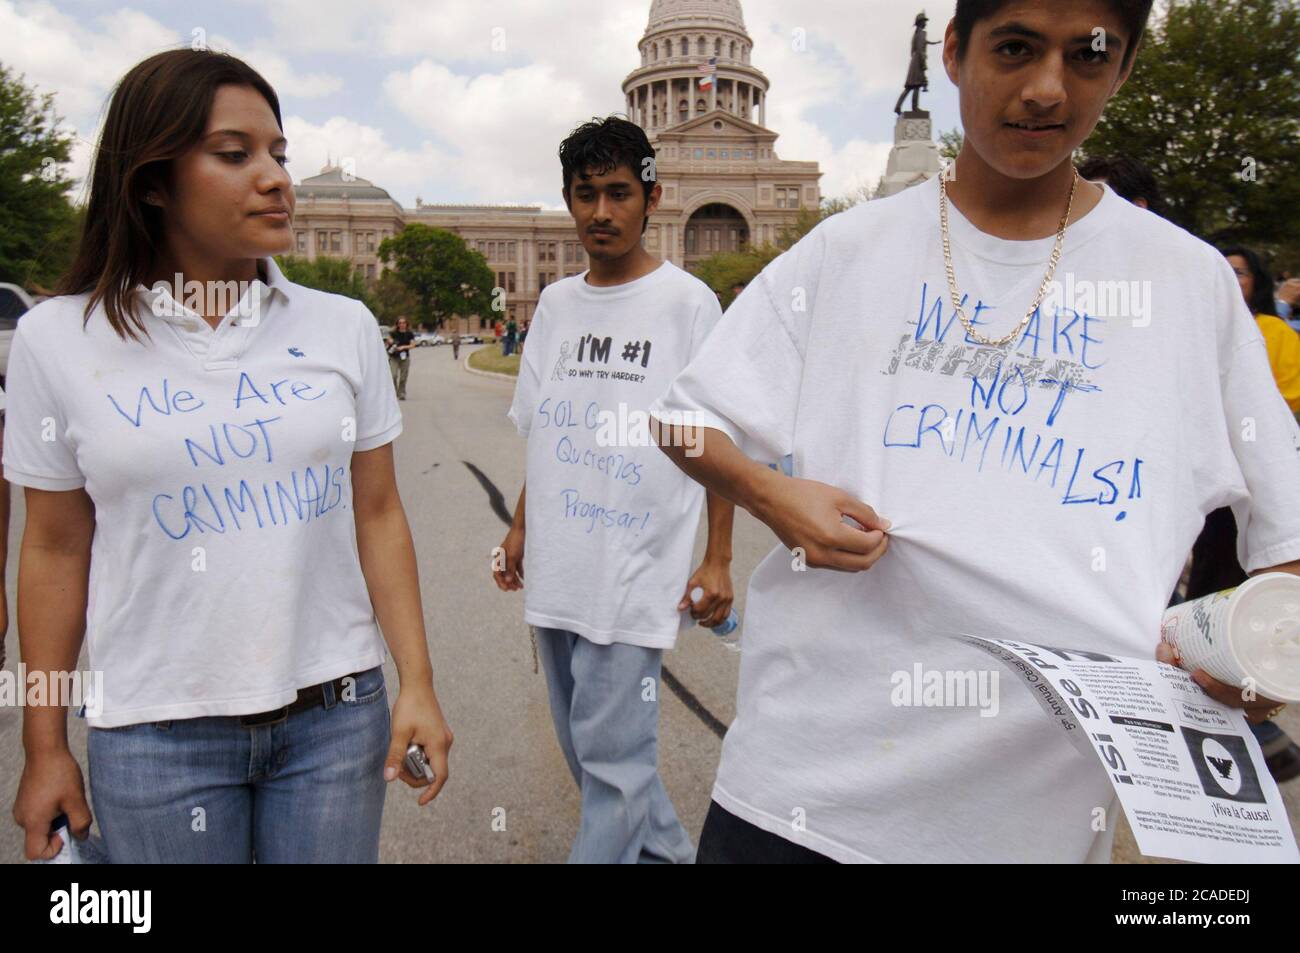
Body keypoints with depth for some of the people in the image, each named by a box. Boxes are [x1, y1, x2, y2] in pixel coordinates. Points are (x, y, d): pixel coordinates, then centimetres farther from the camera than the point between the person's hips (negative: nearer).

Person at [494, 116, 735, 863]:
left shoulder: (688, 302, -5)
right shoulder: (555, 303, 11)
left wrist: (718, 560, -9)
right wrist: (521, 528, 14)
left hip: (637, 572, -6)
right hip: (554, 570, 7)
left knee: (613, 752, -3)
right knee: (584, 740, 17)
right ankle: (664, 848, 38)